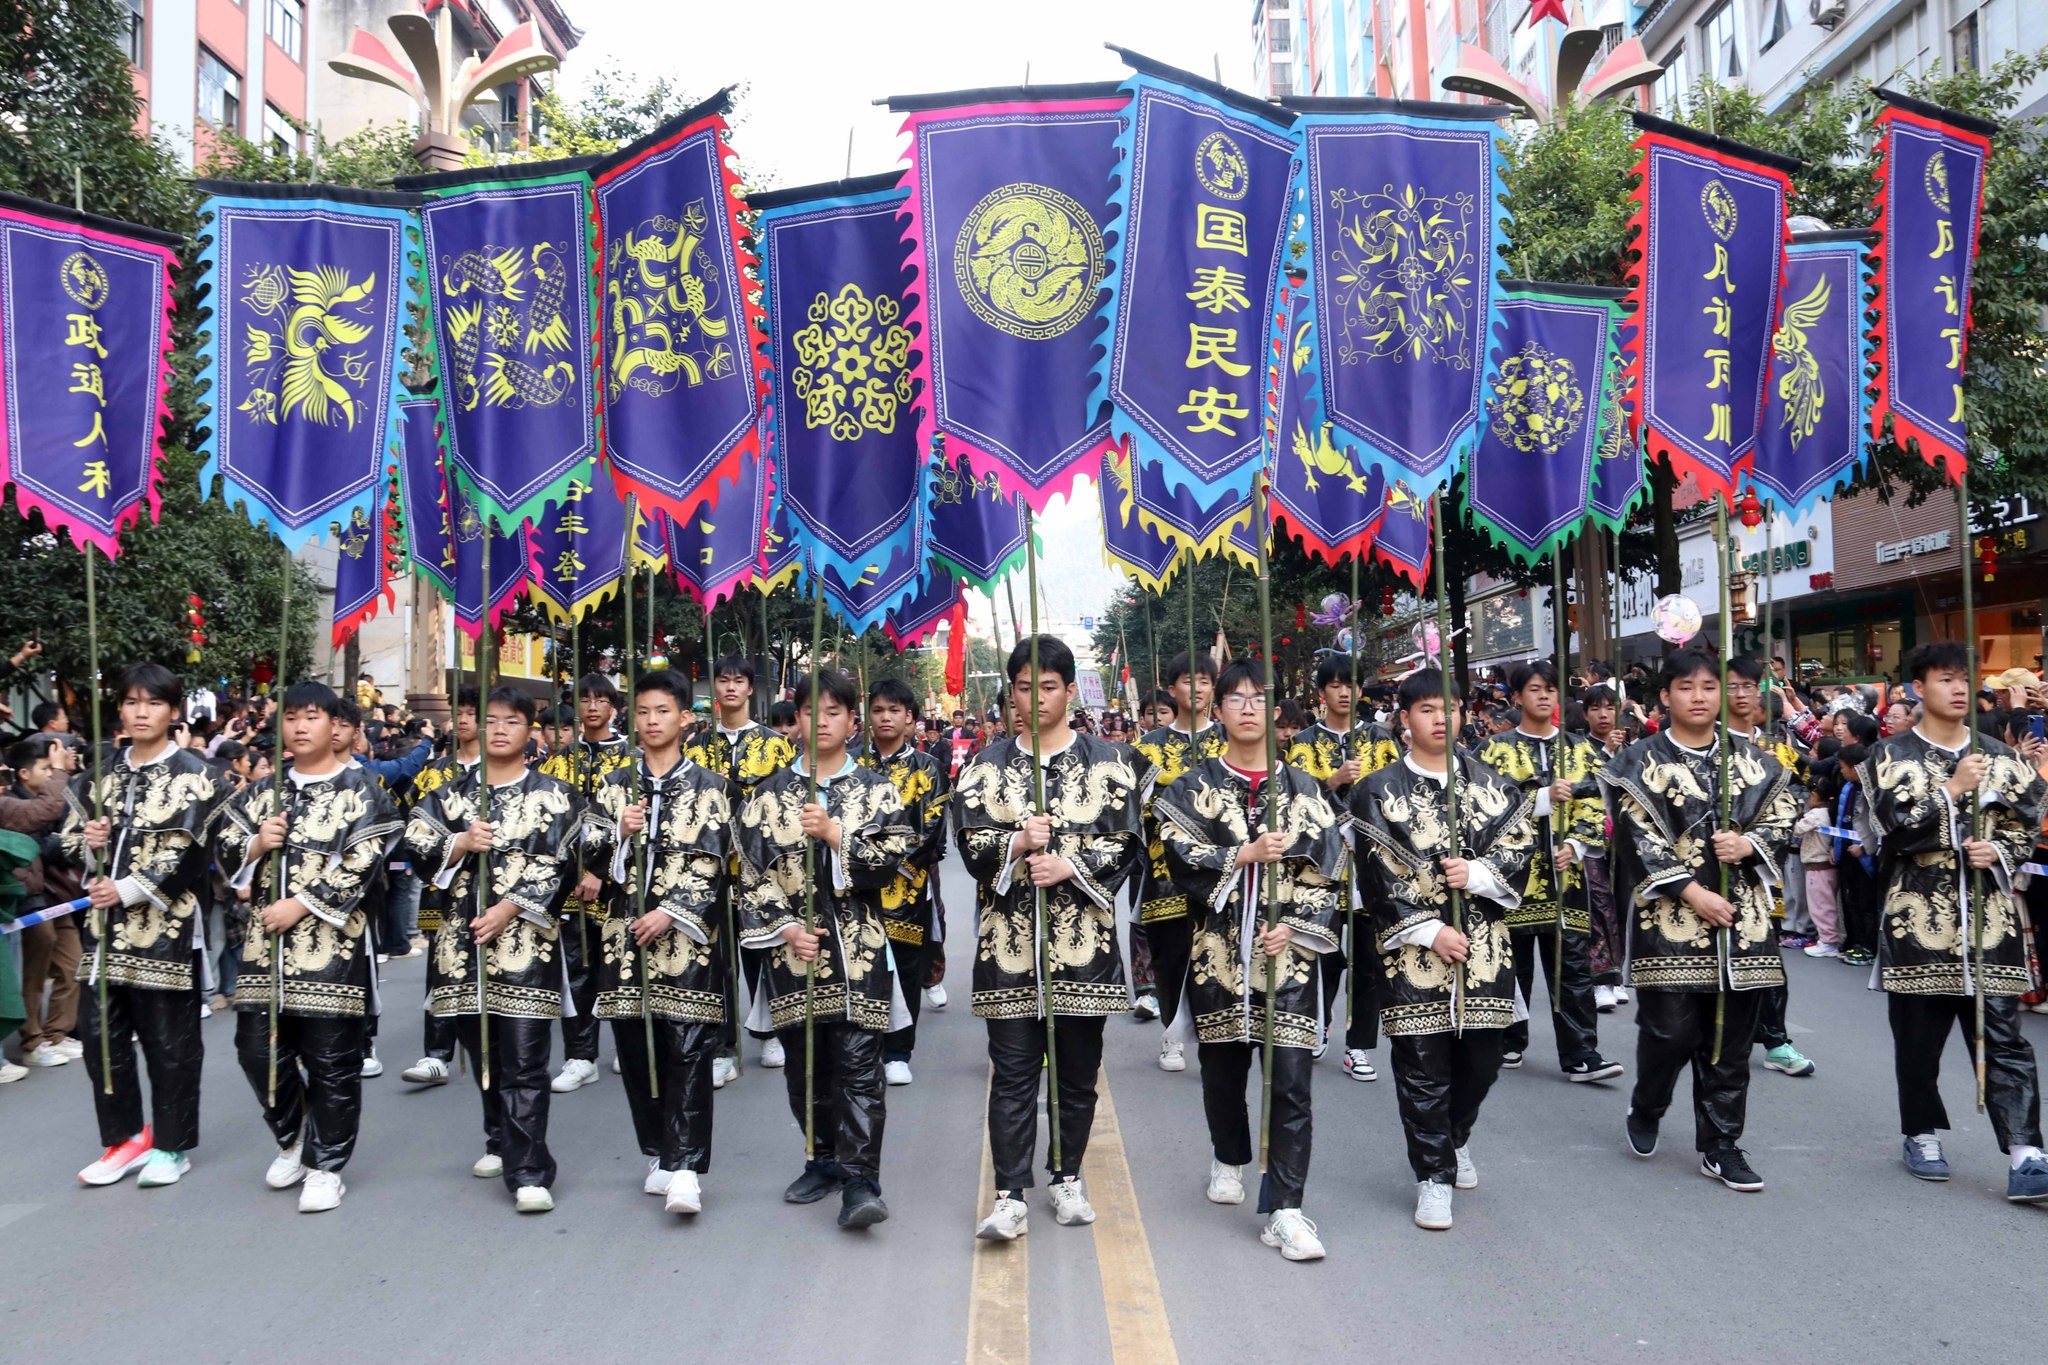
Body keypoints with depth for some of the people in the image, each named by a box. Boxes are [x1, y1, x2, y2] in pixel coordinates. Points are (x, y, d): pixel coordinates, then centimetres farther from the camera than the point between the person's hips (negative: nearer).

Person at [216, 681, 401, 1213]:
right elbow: (223, 850, 13)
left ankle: (326, 1165, 13)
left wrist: (299, 905, -17)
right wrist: (256, 844, -10)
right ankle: (293, 1137, 32)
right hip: (266, 942, 5)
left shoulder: (361, 791, -3)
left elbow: (362, 865, -12)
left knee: (331, 1061, 0)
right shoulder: (262, 790, 13)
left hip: (333, 944, -5)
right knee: (257, 1049, 7)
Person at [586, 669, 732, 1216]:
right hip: (625, 930, 4)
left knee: (689, 1050, -9)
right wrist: (620, 832, -11)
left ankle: (684, 1168, -9)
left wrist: (670, 913, -13)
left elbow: (709, 862, -4)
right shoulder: (615, 784, 12)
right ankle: (658, 1153, 22)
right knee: (635, 1048, 7)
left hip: (687, 933, -4)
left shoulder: (707, 786, 2)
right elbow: (593, 857, 8)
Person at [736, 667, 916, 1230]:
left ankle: (859, 1182, -7)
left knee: (859, 1064, -7)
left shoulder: (877, 791, 5)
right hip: (791, 945, 2)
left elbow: (892, 861, -5)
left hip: (858, 947, -2)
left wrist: (836, 835, -16)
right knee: (804, 1065, 11)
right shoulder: (770, 793, 7)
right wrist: (785, 927, -10)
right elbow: (754, 872, 2)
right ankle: (823, 1159, 28)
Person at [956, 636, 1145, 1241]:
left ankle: (1068, 1179, 25)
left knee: (1078, 1069, 9)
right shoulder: (988, 764, 8)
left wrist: (1070, 865, -14)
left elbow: (1127, 842, 0)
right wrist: (1015, 844, -16)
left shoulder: (1107, 760, 5)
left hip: (1083, 936, 0)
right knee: (1012, 1072, -2)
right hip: (1010, 937, 0)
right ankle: (1009, 1198, 0)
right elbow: (970, 844, 3)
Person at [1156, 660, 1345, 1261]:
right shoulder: (1194, 788, 5)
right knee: (1223, 1069, 15)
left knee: (1292, 1082, -8)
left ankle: (1284, 1210, -4)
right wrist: (1243, 856, -17)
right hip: (1219, 950, 1)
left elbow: (1328, 870, 2)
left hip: (1289, 954, 0)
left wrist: (1295, 927, -11)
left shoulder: (1304, 790, 7)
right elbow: (1180, 856, -7)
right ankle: (1228, 1159, 42)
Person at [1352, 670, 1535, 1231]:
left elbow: (1522, 847, 4)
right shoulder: (1379, 793, -1)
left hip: (1484, 943, 3)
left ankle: (1457, 1137, 39)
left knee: (1481, 1056, 12)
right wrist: (1429, 931, -14)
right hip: (1414, 947, -3)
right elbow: (1381, 876, -7)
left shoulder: (1492, 783, 10)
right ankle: (1434, 1176, 11)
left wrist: (1477, 873, -14)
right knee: (1423, 1066, -1)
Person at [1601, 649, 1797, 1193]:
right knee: (1670, 1030, -5)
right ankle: (1645, 1110, 24)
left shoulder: (1752, 760, 11)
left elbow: (1782, 820, 12)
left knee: (1731, 1036, 6)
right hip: (1671, 916, -3)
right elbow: (1641, 841, -7)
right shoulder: (1640, 763, -1)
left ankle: (1720, 1146, 16)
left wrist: (1748, 844, -9)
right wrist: (1694, 893, -14)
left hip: (1742, 915, 4)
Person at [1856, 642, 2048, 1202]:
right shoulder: (1890, 756, 1)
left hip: (1988, 919, 2)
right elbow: (1895, 831, -11)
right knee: (1918, 1038, 8)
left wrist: (1999, 851, -9)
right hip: (1918, 919, -2)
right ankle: (1922, 1135, 25)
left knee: (2003, 1038, -3)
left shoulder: (1999, 757, 10)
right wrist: (1953, 789, -17)